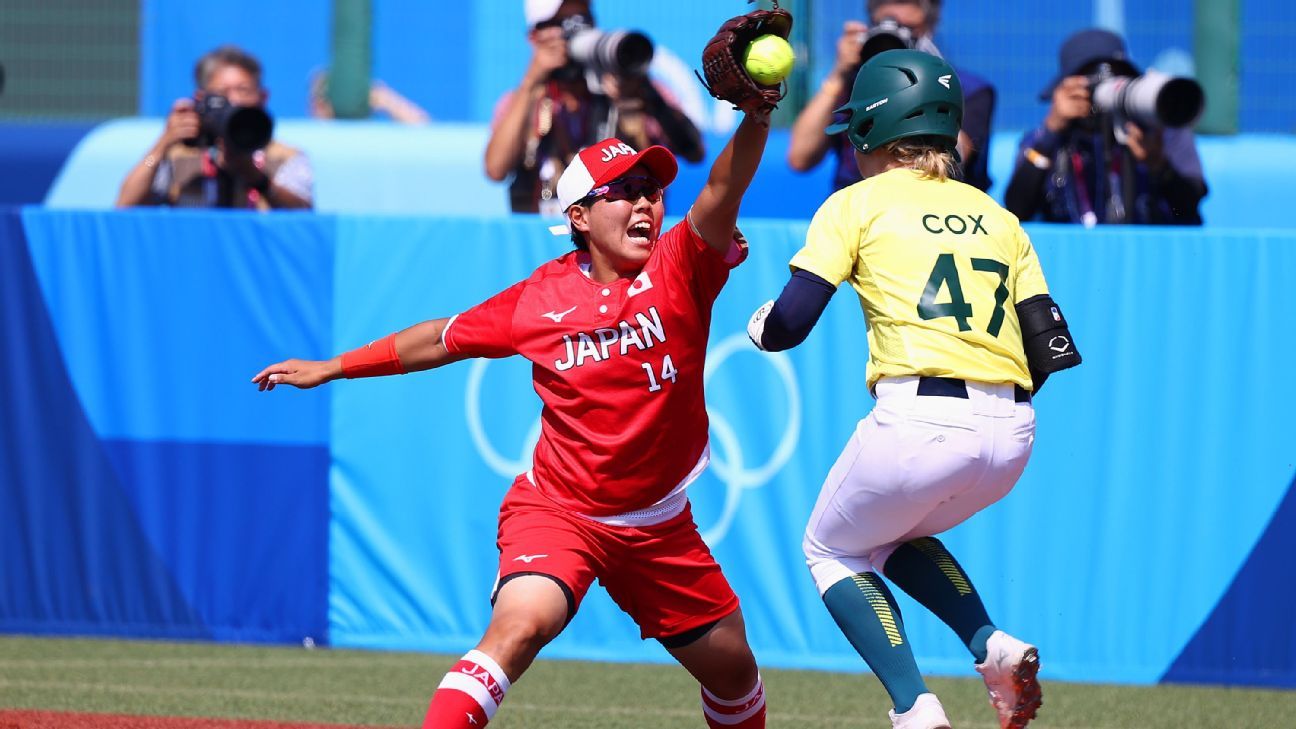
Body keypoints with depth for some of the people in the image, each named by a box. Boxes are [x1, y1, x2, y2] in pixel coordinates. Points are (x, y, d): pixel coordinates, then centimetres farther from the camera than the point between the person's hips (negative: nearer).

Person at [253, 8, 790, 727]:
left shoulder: (678, 274, -9)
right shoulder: (539, 300, -8)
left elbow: (720, 197, -29)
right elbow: (445, 338, 7)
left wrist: (754, 119, -48)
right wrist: (333, 368, 13)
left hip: (658, 526, 3)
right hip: (557, 509, -3)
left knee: (733, 671, 14)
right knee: (521, 621, -31)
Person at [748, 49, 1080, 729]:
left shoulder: (859, 204, 6)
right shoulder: (998, 218, 19)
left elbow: (790, 323, -2)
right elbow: (1052, 352, 11)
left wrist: (759, 325, 20)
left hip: (917, 424, -5)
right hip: (1010, 432, 5)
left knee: (834, 549, 20)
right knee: (893, 536, 32)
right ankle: (993, 647, 6)